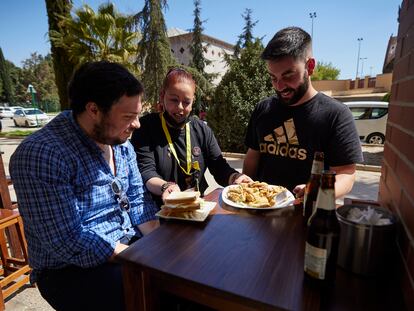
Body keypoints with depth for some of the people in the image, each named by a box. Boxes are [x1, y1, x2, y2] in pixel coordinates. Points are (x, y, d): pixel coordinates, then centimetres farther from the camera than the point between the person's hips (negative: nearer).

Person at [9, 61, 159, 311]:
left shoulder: (120, 141, 0)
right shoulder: (41, 154, -23)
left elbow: (137, 199, 4)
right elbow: (68, 244, -24)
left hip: (131, 244, 7)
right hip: (74, 269, -6)